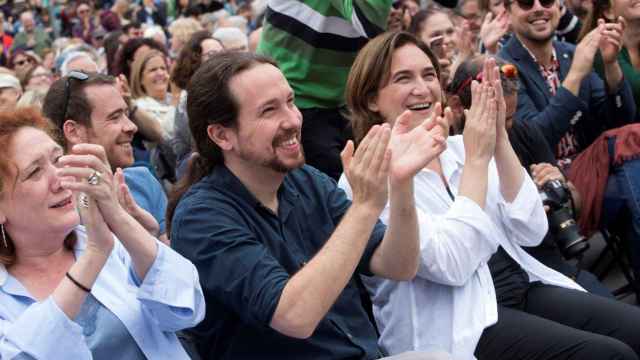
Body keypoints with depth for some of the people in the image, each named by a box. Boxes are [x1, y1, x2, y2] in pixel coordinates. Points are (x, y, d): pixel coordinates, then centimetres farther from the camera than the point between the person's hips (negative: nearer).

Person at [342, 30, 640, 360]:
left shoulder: (457, 148, 11)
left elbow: (531, 231, 2)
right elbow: (451, 265, -19)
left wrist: (500, 140, -8)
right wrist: (477, 159, -15)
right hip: (456, 325, -6)